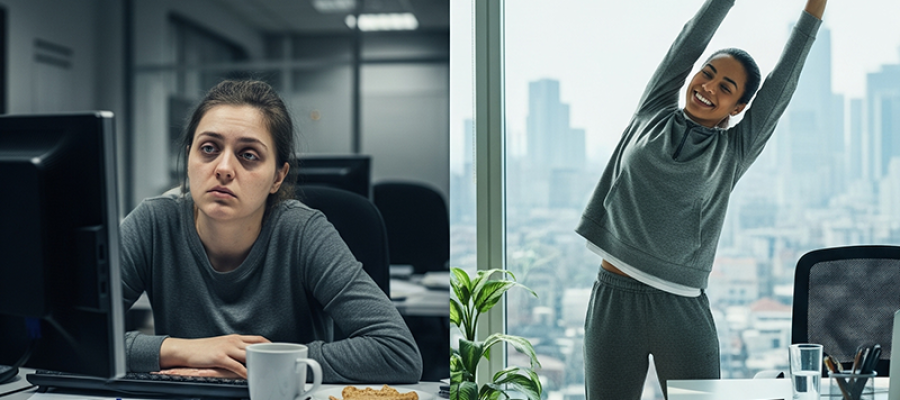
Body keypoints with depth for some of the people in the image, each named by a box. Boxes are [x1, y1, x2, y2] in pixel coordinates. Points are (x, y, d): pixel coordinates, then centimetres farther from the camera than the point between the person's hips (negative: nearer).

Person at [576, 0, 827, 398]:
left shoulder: (733, 152, 6)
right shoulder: (653, 115, 10)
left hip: (683, 308, -1)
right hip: (614, 300, 1)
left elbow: (783, 81, 7)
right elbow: (690, 41, 10)